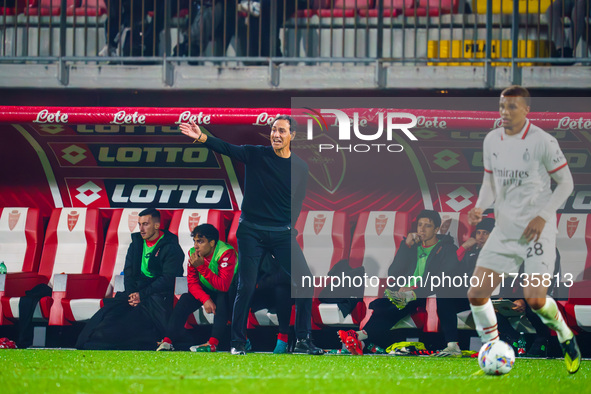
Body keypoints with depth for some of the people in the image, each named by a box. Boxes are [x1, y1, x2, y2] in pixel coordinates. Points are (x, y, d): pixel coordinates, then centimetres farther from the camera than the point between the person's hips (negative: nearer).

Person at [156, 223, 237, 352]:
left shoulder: (226, 253, -26)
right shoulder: (194, 253, -9)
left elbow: (224, 285, -34)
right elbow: (192, 283, -10)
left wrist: (202, 267, -38)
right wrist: (205, 299, -29)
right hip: (207, 292, 5)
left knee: (222, 296, -37)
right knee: (185, 299, -20)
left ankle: (213, 343, -44)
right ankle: (168, 340, -25)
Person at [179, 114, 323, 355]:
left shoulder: (300, 167, 5)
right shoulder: (255, 155, -2)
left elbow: (297, 202, 10)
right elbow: (227, 149, -16)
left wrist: (288, 228, -3)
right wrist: (201, 137, -32)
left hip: (282, 234, 2)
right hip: (251, 233, -2)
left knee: (305, 281, -5)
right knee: (246, 287, -6)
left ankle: (302, 341, 6)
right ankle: (237, 343, 6)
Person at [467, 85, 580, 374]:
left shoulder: (543, 141, -11)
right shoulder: (492, 141, 5)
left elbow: (565, 182, -4)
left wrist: (543, 216, -14)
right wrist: (480, 208, -3)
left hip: (538, 231, -5)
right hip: (504, 230, 5)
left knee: (534, 298, -17)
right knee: (476, 293, -4)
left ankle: (566, 337, 13)